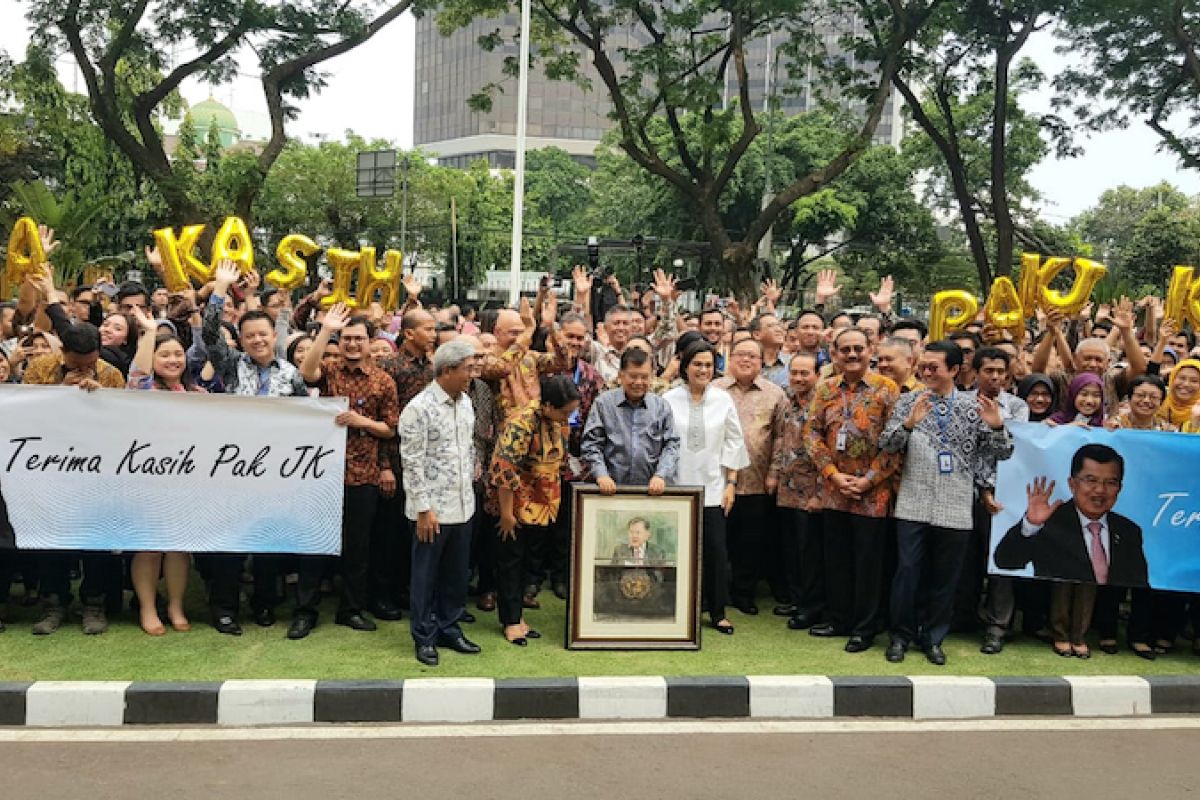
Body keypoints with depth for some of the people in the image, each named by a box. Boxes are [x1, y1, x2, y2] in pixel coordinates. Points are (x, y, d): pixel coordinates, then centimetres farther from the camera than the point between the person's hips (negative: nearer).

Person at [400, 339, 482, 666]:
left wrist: (470, 480, 15)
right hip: (432, 509, -7)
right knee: (426, 575, 7)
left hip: (462, 505, 7)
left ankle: (449, 629, 29)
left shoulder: (465, 402, 7)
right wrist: (423, 508, -16)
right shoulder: (419, 408, -15)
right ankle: (424, 637, 20)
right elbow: (412, 463, -16)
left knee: (456, 573, 15)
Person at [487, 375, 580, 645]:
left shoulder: (558, 421, -1)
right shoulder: (523, 424, -26)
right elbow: (504, 471, -27)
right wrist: (506, 514, -22)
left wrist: (553, 500, 17)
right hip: (516, 503, -7)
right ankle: (510, 621, 14)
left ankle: (515, 615, 24)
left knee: (523, 560, 14)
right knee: (510, 560, 4)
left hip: (540, 505, 7)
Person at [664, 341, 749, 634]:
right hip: (677, 486, -1)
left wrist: (731, 484, 3)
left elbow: (733, 443, 7)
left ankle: (717, 611, 14)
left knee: (716, 550, 0)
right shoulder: (669, 400, -1)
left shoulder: (723, 400, 4)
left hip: (712, 487, 1)